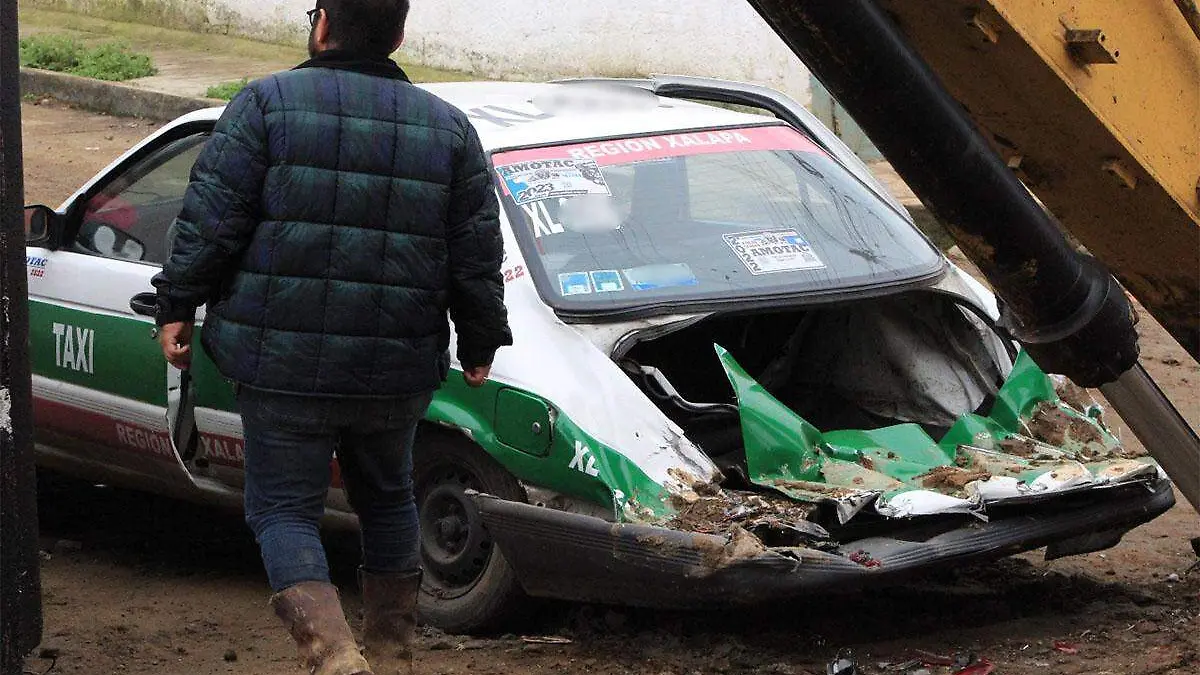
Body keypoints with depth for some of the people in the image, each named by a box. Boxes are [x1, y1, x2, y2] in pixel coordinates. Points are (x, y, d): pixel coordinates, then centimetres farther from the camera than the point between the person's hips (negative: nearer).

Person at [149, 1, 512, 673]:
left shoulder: (267, 103, -5)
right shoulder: (449, 127, 5)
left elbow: (211, 220, -8)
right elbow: (479, 257, 8)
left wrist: (178, 305, 3)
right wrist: (480, 346, 19)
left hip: (284, 364, -3)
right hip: (397, 370, 4)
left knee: (284, 509, 5)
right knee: (387, 500, 24)